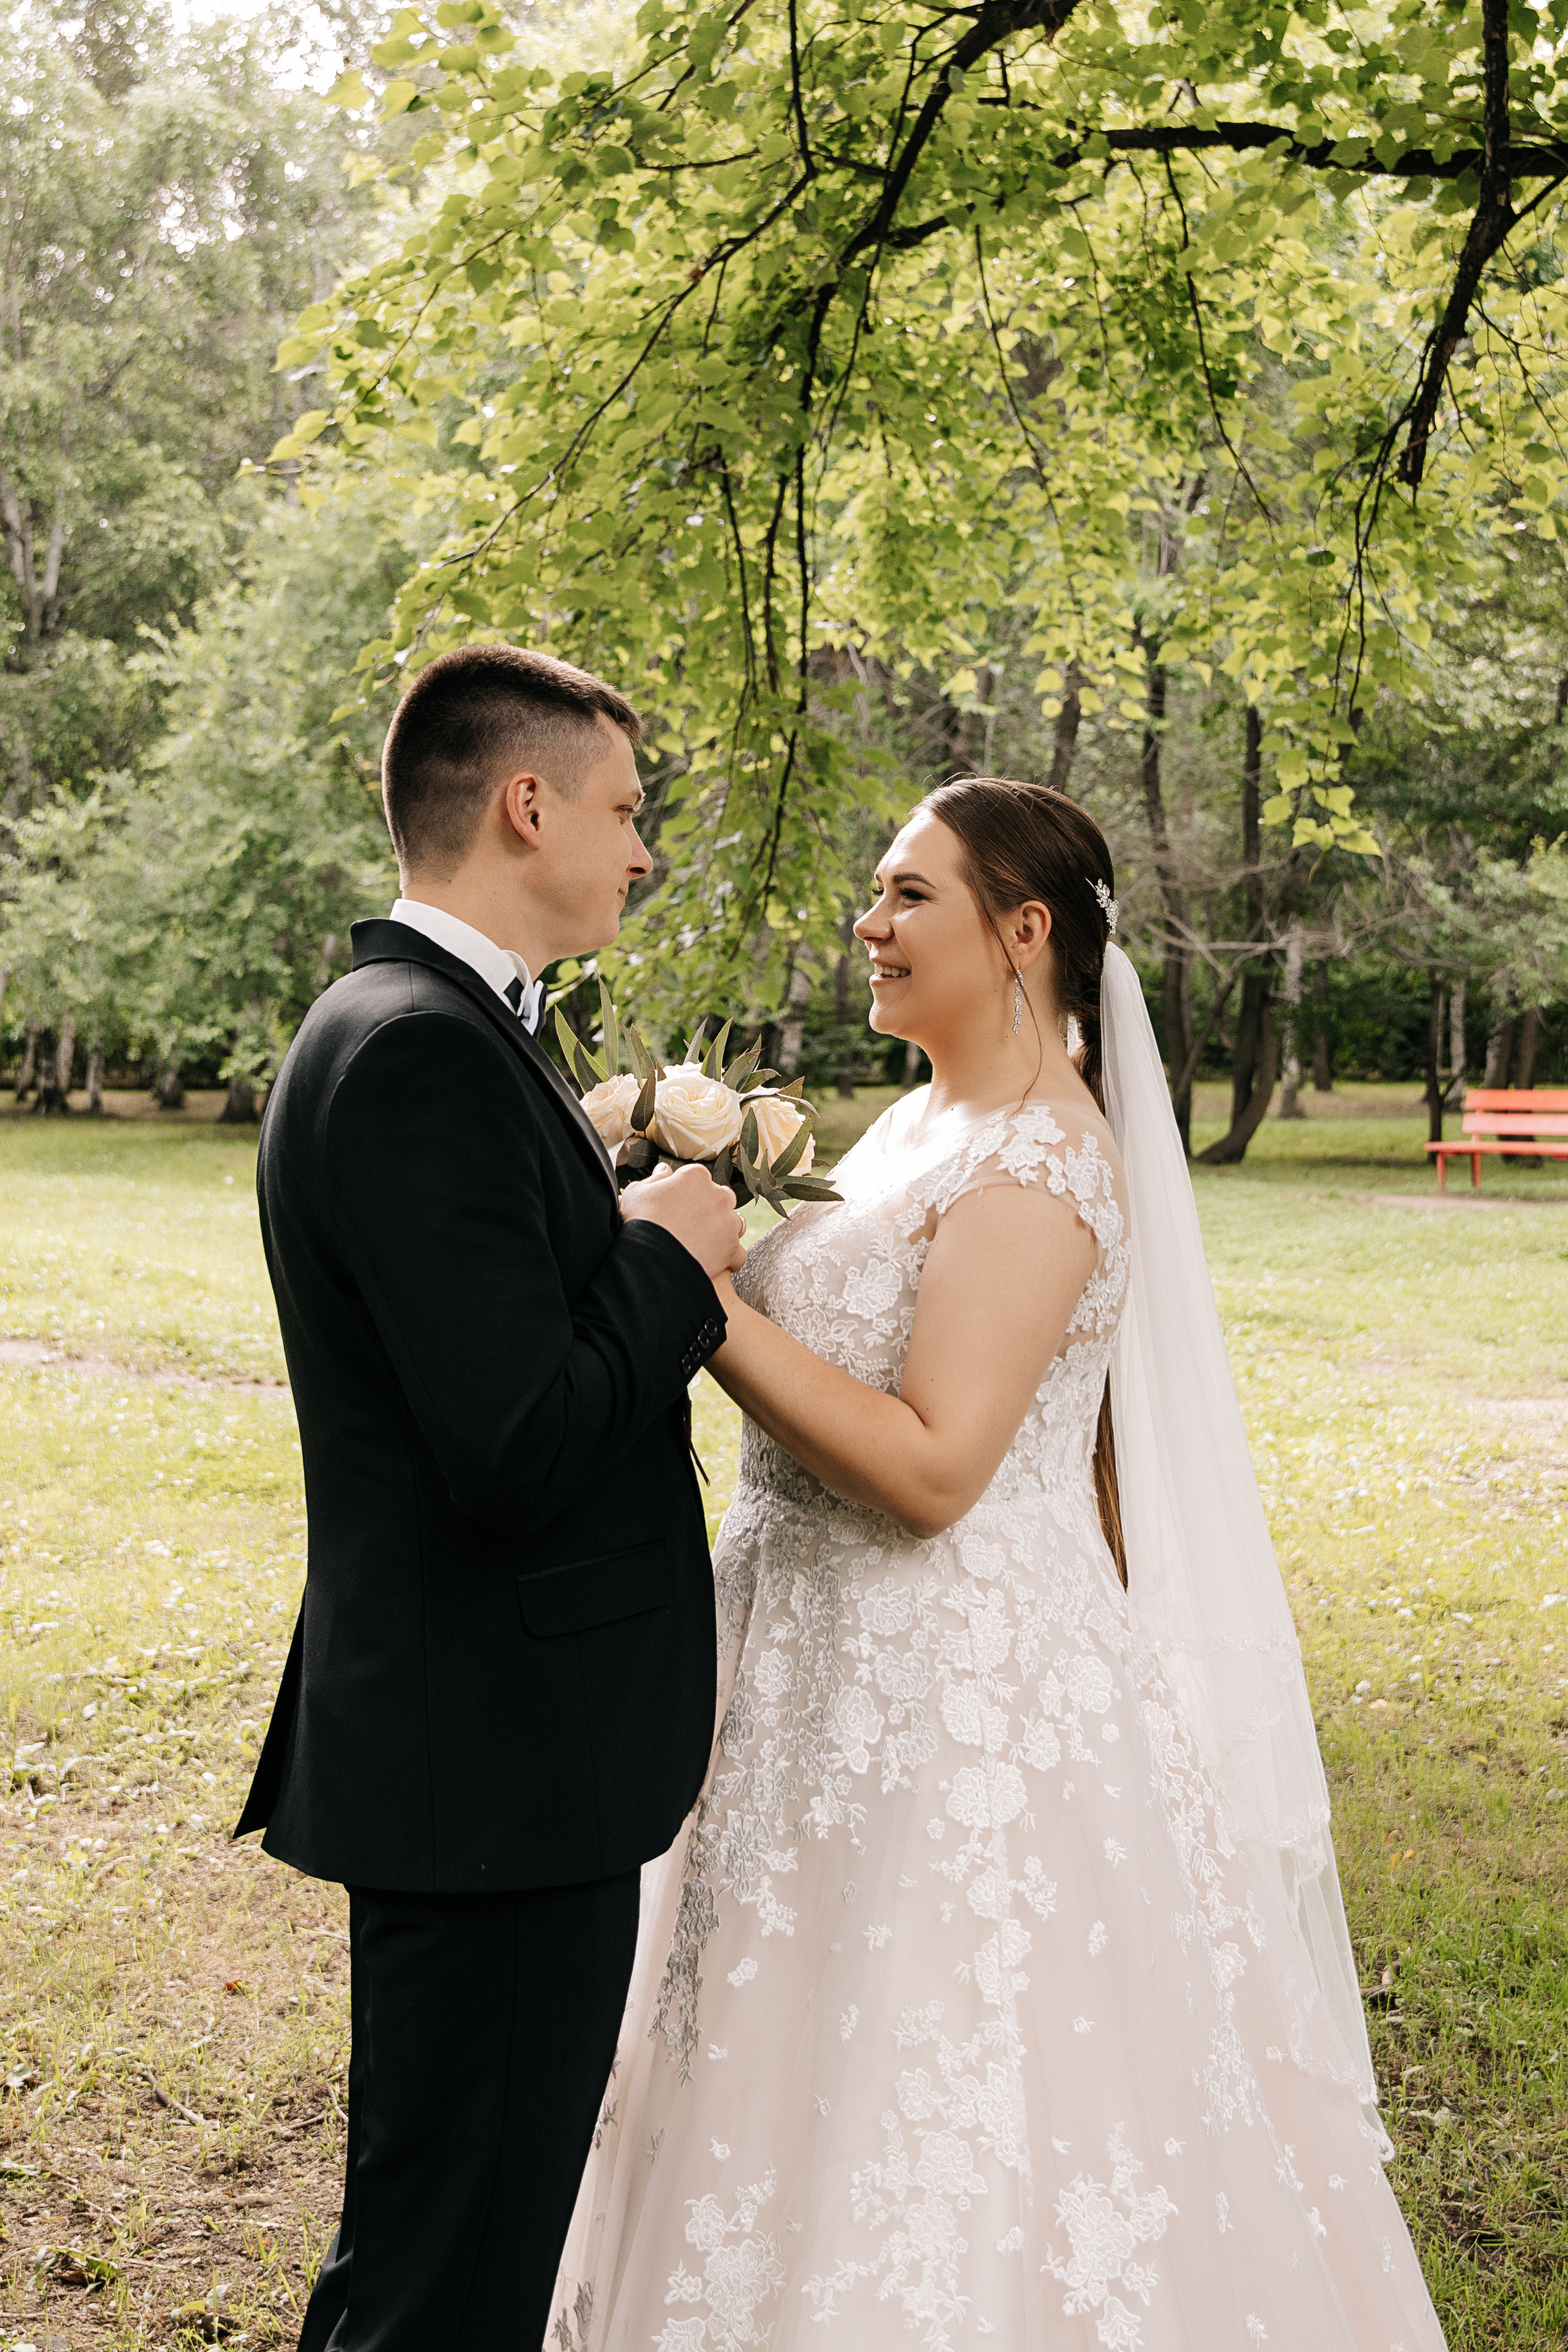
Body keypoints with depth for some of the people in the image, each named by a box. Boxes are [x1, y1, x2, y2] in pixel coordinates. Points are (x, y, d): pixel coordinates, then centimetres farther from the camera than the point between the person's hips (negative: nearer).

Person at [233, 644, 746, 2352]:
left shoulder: (423, 1029, 13)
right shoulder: (420, 1052, -21)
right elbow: (526, 1451, -27)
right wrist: (668, 1261, -13)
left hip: (478, 1749, 11)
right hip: (501, 1767, -11)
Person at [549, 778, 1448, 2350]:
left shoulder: (1039, 1167, -18)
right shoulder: (927, 1123, 11)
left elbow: (929, 1466, -25)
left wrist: (709, 1304, -25)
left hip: (970, 1702, -10)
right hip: (851, 1685, 10)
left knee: (949, 2146, 2)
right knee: (827, 2116, 20)